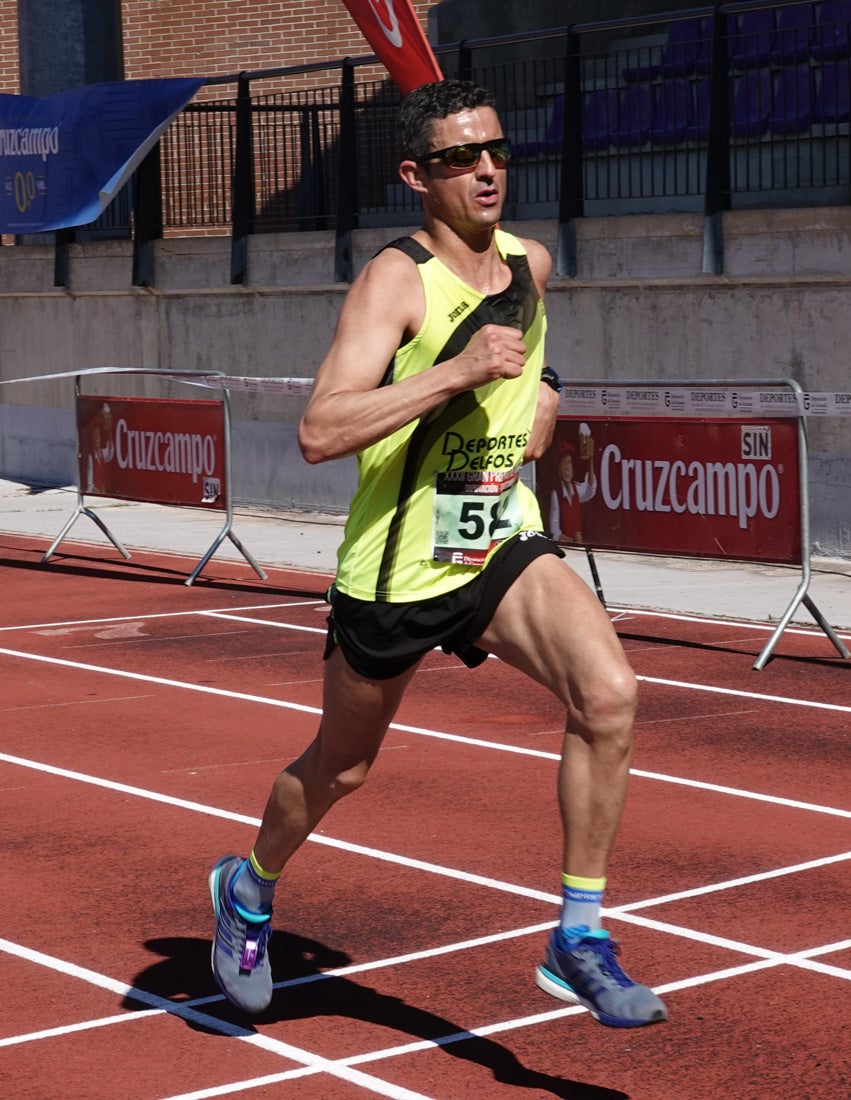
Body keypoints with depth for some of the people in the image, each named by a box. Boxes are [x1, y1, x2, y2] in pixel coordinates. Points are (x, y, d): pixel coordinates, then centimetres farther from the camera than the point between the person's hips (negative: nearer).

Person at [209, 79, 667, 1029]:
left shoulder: (531, 266, 2)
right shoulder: (396, 278, -18)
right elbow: (319, 432, -31)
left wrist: (539, 396, 8)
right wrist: (458, 371, -36)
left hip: (505, 545, 4)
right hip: (395, 567, -4)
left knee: (608, 692, -22)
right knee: (339, 768, 15)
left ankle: (579, 941, -10)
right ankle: (250, 889, 48)